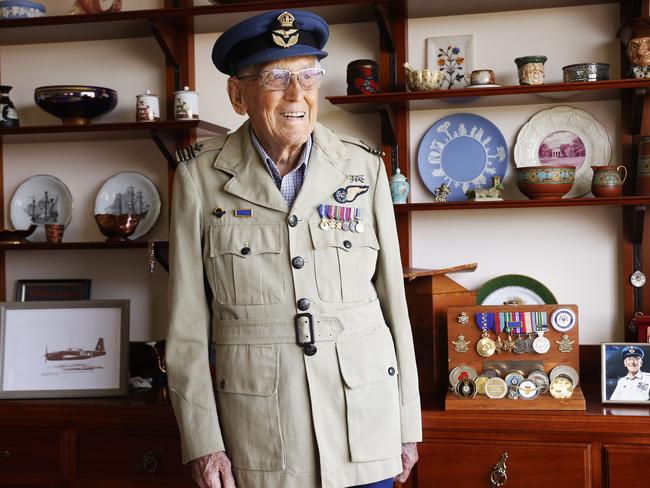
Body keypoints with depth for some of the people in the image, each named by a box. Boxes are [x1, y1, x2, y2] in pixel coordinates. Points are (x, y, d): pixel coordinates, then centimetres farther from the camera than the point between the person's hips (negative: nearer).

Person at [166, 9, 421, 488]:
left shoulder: (363, 168, 0)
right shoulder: (201, 176, -4)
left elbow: (393, 299, 4)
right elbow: (188, 322, -2)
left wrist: (408, 423, 5)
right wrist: (202, 441, -5)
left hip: (363, 412, 1)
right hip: (258, 431, -1)